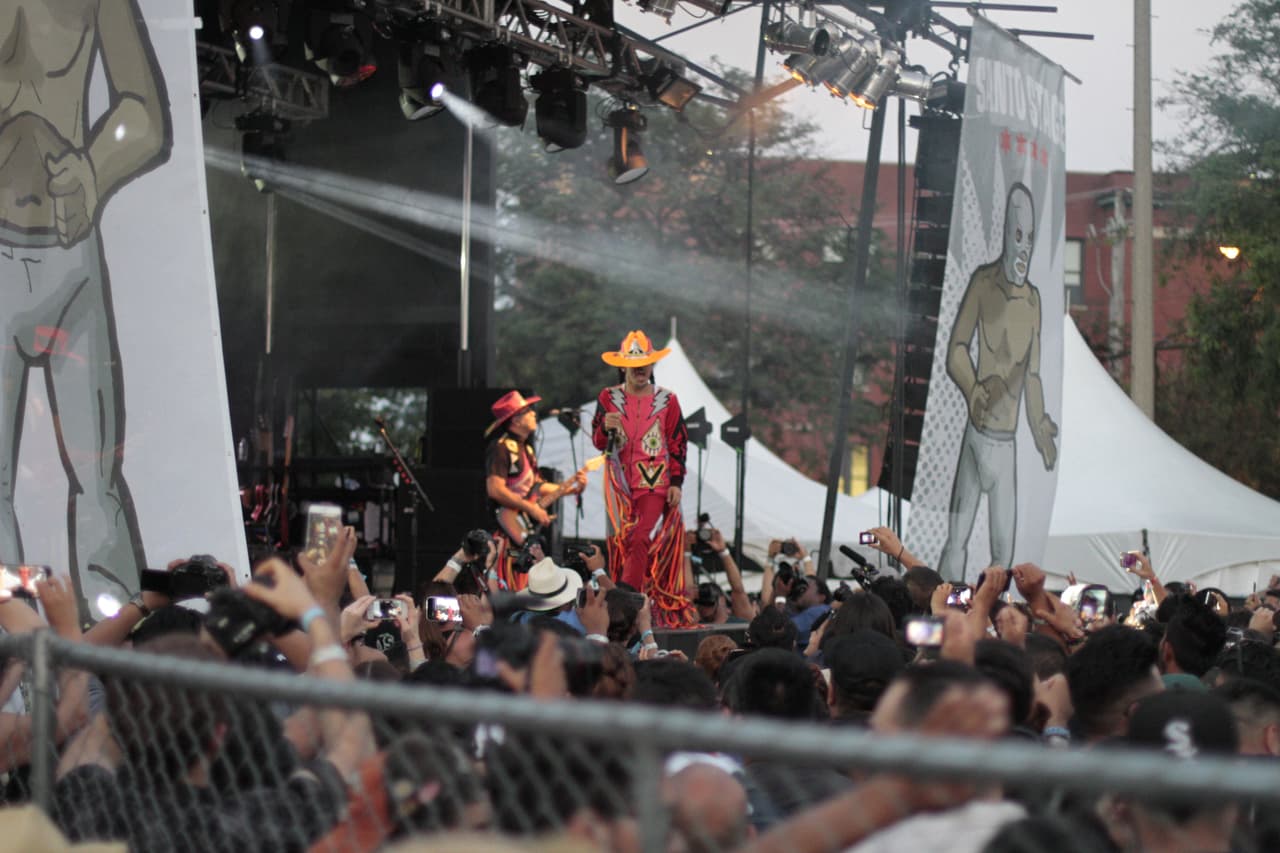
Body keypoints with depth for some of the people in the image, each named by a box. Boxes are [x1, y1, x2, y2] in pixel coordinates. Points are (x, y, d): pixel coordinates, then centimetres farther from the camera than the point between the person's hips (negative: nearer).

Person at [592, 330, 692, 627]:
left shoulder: (667, 400, 5)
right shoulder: (608, 398, 7)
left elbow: (678, 445, 5)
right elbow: (598, 442, 8)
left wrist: (676, 482, -3)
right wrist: (606, 428, -15)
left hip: (656, 482, -2)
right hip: (620, 482, 2)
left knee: (642, 538, -16)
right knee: (622, 539, 1)